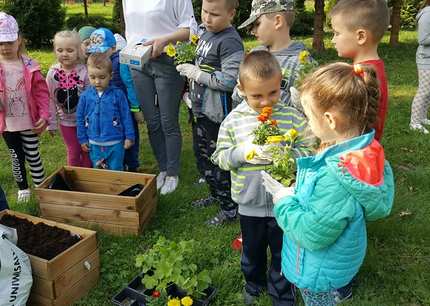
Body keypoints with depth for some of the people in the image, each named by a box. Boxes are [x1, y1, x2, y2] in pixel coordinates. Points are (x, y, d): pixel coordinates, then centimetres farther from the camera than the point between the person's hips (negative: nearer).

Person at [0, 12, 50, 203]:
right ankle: (23, 188, 33)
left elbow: (42, 92, -4)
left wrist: (44, 116, -12)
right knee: (17, 158, 15)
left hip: (29, 122, -1)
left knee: (33, 157, 10)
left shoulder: (29, 66, -5)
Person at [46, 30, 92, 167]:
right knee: (73, 152, 15)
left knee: (87, 151, 12)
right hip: (66, 121, 2)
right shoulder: (53, 73, -8)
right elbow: (50, 99, -2)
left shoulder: (84, 71, -16)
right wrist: (51, 123, 0)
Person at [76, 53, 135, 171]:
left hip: (115, 143, -2)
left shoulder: (118, 94, -10)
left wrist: (129, 137, -3)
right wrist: (82, 139, 8)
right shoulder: (85, 96, -3)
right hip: (94, 144, 3)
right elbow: (80, 118, 6)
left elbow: (126, 116, -4)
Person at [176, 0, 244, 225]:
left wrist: (196, 73, -20)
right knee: (201, 155, 21)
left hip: (216, 113, -9)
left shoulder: (230, 41, -19)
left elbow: (229, 81, -26)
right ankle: (216, 194, 41)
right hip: (200, 108, 9)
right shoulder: (206, 32, 9)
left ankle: (229, 208, 19)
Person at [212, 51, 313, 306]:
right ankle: (254, 284, 52)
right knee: (252, 249, 24)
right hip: (250, 204, 1)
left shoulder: (292, 117, -11)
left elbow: (309, 151, -9)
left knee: (283, 253, 18)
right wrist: (242, 152, -23)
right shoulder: (233, 120, -8)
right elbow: (220, 157, -5)